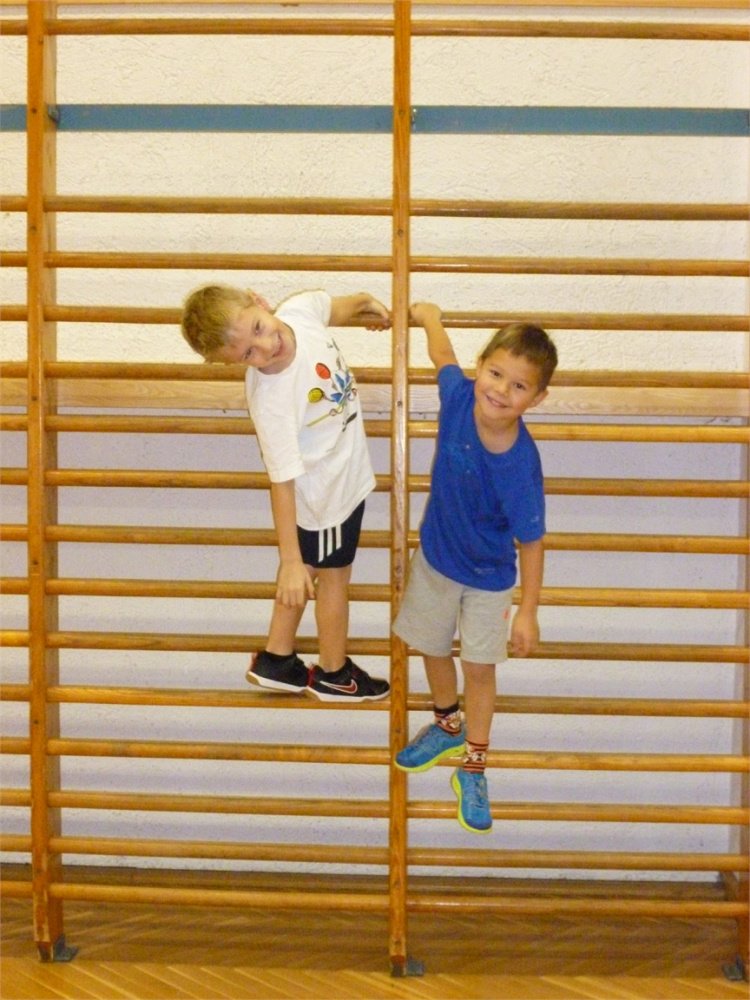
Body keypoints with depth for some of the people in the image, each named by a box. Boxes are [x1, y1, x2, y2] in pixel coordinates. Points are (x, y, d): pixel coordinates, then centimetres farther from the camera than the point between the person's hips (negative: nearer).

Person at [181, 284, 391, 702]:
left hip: (343, 470, 7)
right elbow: (283, 481, -32)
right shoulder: (272, 401, -37)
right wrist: (289, 561, -28)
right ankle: (334, 674, 40)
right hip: (328, 491, -7)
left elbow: (331, 308, 7)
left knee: (312, 565, 23)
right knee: (333, 575, 15)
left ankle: (276, 659, 42)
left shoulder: (300, 308, -20)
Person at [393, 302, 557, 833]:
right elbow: (442, 350, -1)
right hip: (435, 556, 5)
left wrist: (528, 611, -14)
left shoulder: (520, 466, -34)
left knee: (479, 668, 13)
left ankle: (473, 766, 35)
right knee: (434, 650, 23)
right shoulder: (459, 395, -24)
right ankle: (448, 727, 51)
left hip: (488, 576, -4)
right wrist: (428, 314, 17)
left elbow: (531, 541, -21)